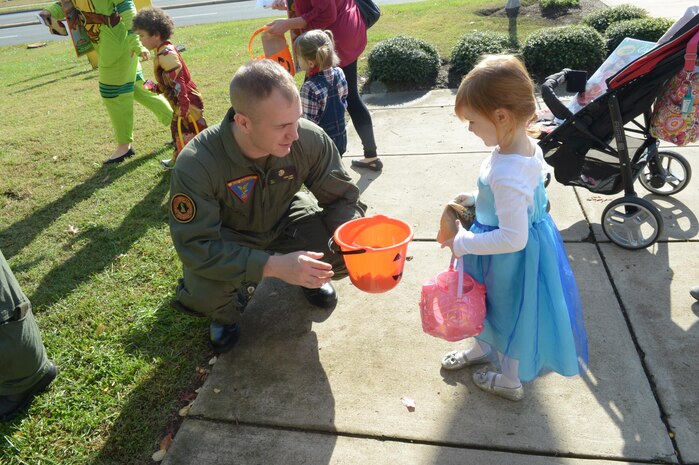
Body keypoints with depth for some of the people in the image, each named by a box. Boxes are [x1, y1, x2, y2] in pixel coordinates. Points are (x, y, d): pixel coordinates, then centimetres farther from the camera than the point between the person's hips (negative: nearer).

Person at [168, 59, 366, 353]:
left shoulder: (310, 139, -26)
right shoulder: (196, 164, -35)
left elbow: (342, 198, -14)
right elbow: (195, 244, -35)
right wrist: (273, 266, -46)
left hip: (285, 220, 3)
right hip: (227, 239, -2)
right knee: (205, 294, -32)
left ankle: (311, 277, 18)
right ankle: (226, 311, 10)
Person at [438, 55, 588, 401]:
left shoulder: (506, 174, -37)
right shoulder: (526, 145, -8)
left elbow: (512, 238, -35)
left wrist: (462, 242, -25)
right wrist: (476, 200, 4)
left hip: (510, 259, -8)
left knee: (508, 312, 17)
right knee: (489, 303, 30)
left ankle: (510, 381, 45)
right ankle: (483, 349, 58)